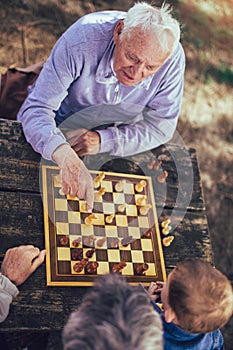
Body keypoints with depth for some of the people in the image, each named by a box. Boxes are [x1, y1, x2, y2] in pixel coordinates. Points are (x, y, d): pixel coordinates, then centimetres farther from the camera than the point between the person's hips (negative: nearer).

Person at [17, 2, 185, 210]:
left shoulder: (173, 58, -27)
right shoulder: (81, 42, -36)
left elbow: (160, 127, -17)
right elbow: (36, 109, -35)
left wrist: (103, 141, -32)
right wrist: (66, 157, -55)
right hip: (61, 131, -3)